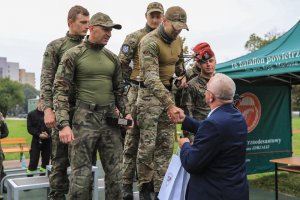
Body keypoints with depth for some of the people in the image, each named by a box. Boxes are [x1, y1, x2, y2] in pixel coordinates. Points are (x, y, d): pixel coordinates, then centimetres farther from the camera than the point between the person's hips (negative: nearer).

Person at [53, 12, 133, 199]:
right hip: (85, 119, -4)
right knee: (81, 175, -1)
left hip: (110, 119, 5)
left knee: (115, 173, 9)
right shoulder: (73, 55, -2)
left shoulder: (112, 58, 12)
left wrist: (125, 113, 5)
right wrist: (64, 124, -15)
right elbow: (61, 90, -7)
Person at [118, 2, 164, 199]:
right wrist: (135, 79, -3)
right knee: (133, 138, -2)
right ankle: (127, 183, 5)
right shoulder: (135, 37, 1)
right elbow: (122, 62, -3)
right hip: (139, 93, -4)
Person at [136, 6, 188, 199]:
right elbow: (151, 78, -30)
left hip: (168, 92, 7)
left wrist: (182, 75, 10)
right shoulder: (150, 42, -19)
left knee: (166, 144, 5)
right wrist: (170, 105, -38)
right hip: (150, 94, -7)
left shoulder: (178, 41, 7)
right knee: (148, 144, -5)